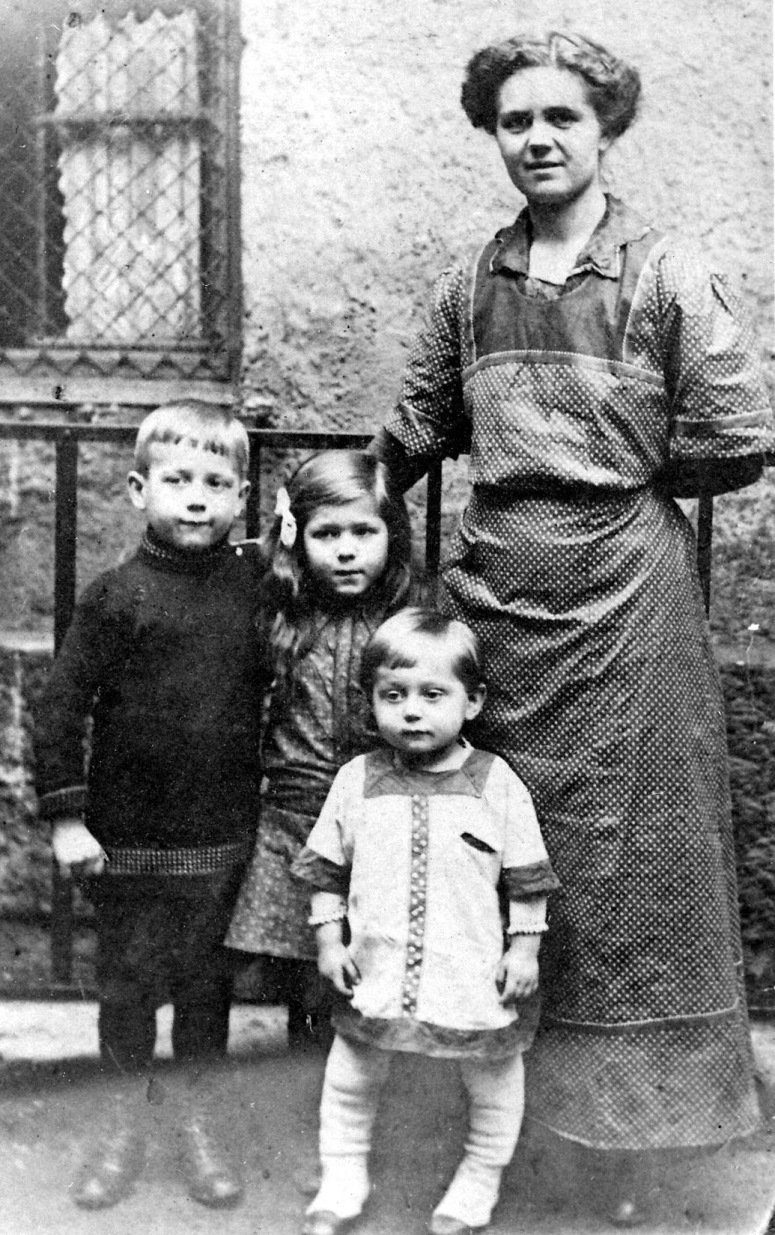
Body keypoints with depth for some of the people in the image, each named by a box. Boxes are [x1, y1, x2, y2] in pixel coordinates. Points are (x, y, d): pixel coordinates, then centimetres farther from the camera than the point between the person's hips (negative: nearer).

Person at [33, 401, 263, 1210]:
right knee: (128, 983, 13)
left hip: (221, 838, 2)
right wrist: (66, 816, -10)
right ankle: (125, 1132, 32)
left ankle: (197, 1128, 33)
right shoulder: (118, 595, -11)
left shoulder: (256, 582, -2)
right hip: (128, 837, -2)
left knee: (205, 981, 14)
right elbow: (61, 704, -9)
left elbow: (270, 687, 13)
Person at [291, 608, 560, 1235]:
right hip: (377, 970, 2)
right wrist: (329, 940, 2)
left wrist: (524, 948, -4)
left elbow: (527, 878, -2)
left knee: (493, 1082, 15)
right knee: (350, 1079, 14)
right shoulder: (356, 780, -4)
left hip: (475, 972, -1)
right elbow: (326, 869, 5)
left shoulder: (497, 783, -9)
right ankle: (341, 1182, 37)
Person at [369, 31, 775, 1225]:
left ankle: (619, 1134, 19)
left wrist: (617, 474, 1)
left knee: (622, 857, 3)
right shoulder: (470, 287, 11)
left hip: (623, 586, -4)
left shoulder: (671, 278, -4)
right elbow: (415, 429, 19)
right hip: (493, 586, 4)